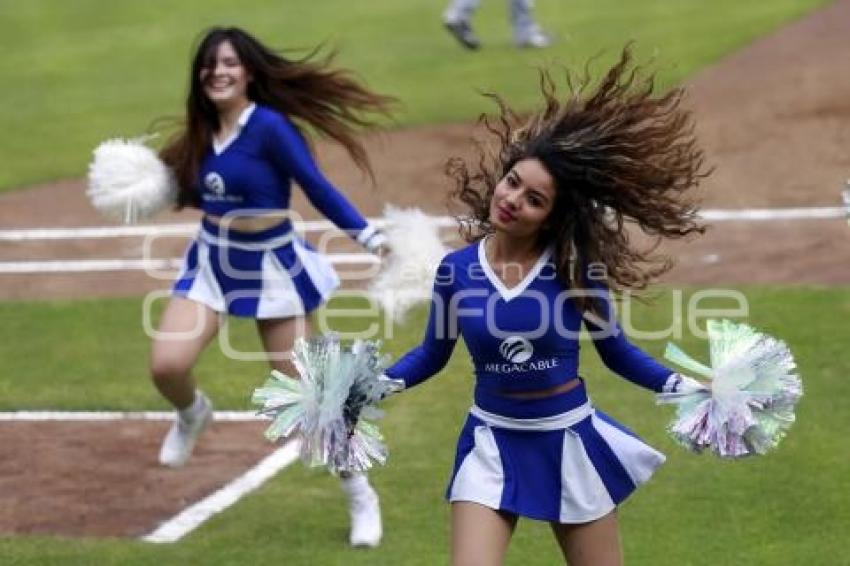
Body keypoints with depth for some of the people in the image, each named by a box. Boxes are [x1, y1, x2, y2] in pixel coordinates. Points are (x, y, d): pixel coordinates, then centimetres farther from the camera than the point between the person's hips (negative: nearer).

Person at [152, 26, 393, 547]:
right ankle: (193, 415, 24)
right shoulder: (205, 131, 2)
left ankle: (362, 498, 16)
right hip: (212, 262, 5)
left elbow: (317, 187, -21)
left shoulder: (268, 125, -19)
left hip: (270, 268, -5)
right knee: (166, 364, -14)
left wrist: (371, 237, -29)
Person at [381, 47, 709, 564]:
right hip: (492, 444, 1)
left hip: (568, 440, -1)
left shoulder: (575, 269, -11)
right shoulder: (457, 269, -6)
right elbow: (433, 354, 8)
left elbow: (617, 351, 0)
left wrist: (688, 387, -10)